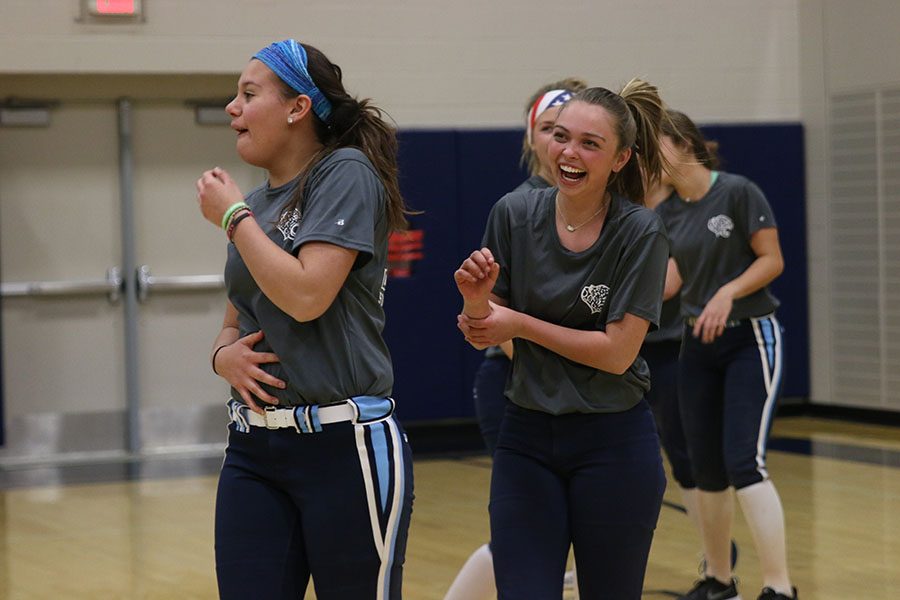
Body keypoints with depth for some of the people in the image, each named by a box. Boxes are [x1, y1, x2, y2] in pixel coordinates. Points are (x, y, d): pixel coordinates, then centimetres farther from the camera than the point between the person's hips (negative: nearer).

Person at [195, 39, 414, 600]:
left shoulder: (346, 174, -8)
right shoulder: (256, 201, 14)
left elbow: (306, 295, -19)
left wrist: (234, 216, -8)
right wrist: (224, 354, -1)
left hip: (344, 447, -7)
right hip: (254, 449, 7)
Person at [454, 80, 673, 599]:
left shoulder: (640, 232, -12)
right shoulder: (514, 215, -2)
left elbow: (617, 352, -15)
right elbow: (482, 336, 3)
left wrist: (519, 323, -12)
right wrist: (476, 300, -19)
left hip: (614, 444, -3)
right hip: (526, 442, 3)